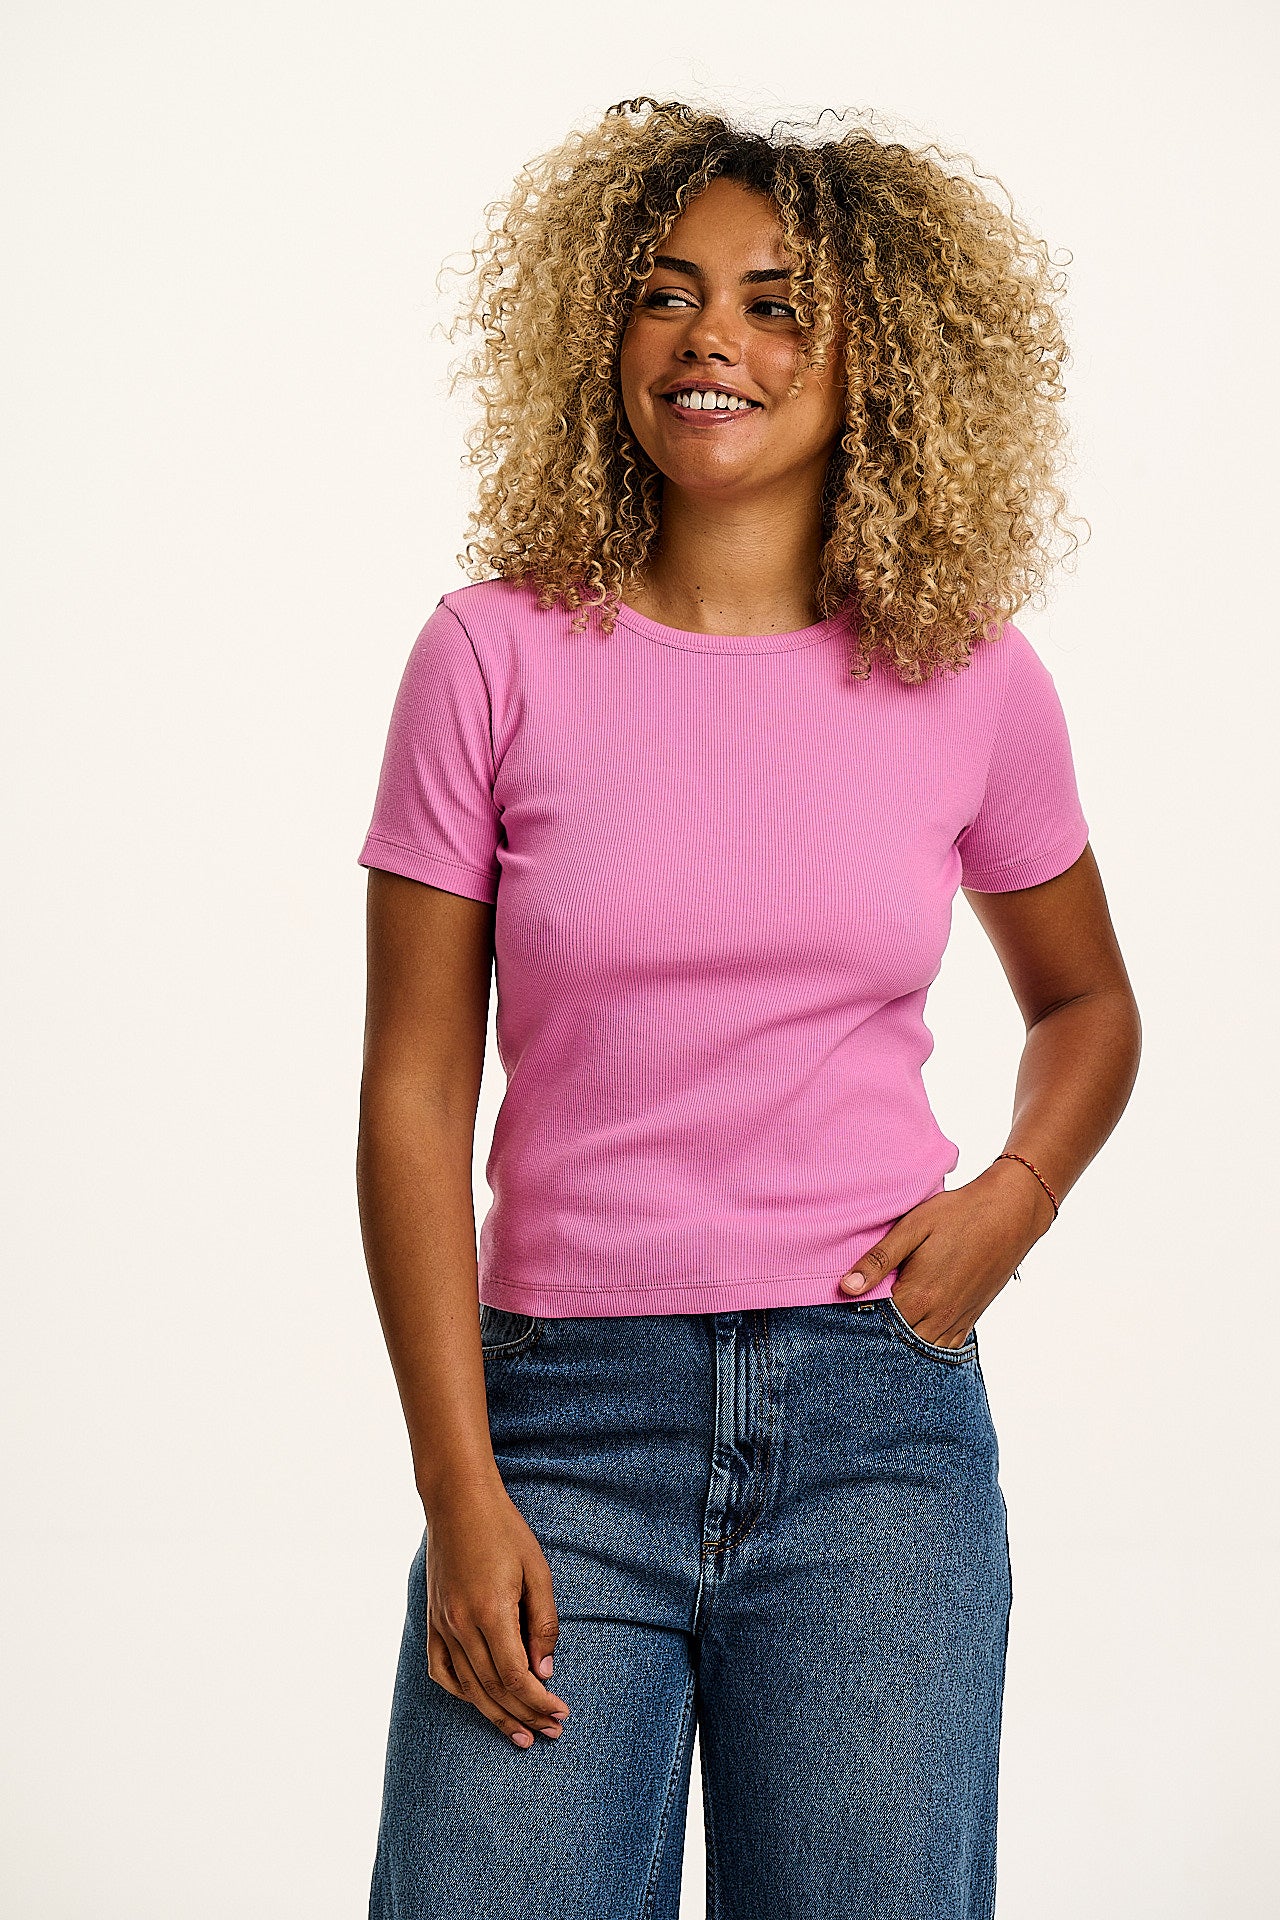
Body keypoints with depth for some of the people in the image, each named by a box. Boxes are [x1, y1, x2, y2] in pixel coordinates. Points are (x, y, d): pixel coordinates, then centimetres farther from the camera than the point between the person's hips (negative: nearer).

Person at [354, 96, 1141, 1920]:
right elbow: (412, 1094, -1)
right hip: (559, 1406, -1)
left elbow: (1085, 1000, 20)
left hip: (876, 1416, 1)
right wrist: (460, 1493, -7)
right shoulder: (499, 657, -2)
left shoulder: (968, 681, 3)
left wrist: (1011, 1201, -1)